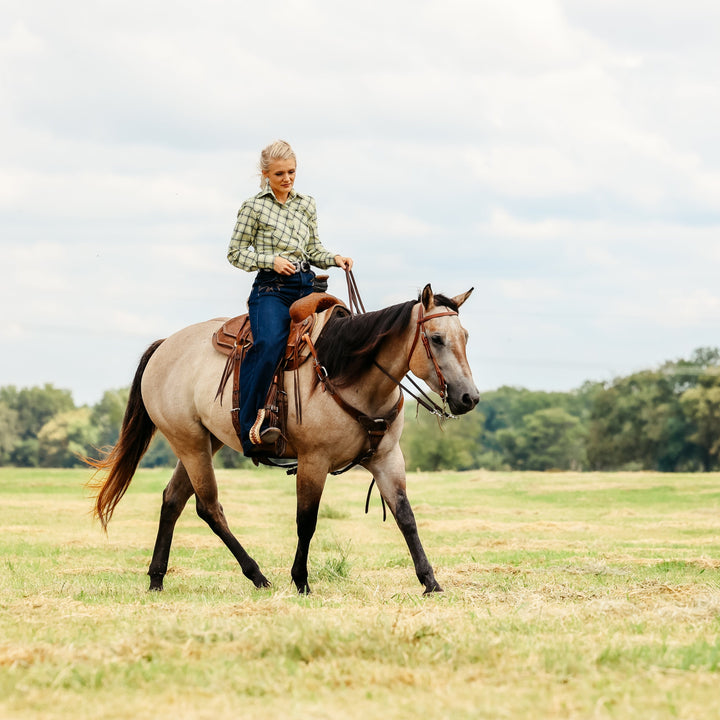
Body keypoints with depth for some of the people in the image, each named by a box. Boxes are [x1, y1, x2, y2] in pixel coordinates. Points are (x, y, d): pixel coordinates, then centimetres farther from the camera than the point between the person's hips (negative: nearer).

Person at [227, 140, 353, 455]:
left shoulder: (306, 205, 16)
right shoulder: (253, 207, 2)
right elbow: (236, 253, 3)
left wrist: (334, 259, 0)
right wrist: (271, 260, -11)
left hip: (305, 287, 6)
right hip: (271, 289, -6)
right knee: (270, 344, -31)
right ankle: (252, 427, -30)